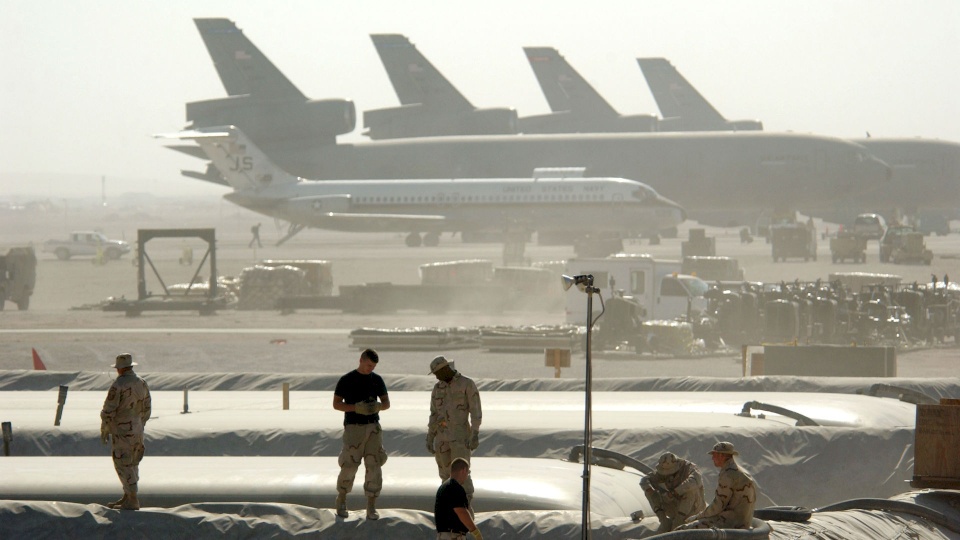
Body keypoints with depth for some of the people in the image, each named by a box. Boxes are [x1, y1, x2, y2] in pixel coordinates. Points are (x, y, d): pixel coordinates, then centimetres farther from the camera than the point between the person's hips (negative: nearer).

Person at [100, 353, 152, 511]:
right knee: (132, 464, 16)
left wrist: (104, 431, -4)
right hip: (137, 430, 8)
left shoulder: (118, 385, -17)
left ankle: (132, 501, -5)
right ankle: (127, 497, 24)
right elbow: (146, 410, 13)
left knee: (124, 466, -3)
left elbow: (108, 411, -16)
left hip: (122, 431, -8)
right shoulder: (142, 384, 6)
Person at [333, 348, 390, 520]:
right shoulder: (346, 380, -1)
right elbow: (336, 404, -2)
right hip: (353, 427, -3)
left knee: (374, 466, -4)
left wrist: (378, 406, -13)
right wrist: (356, 408, -19)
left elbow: (386, 403, 12)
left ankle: (371, 508, 0)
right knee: (349, 466, -5)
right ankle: (341, 500, 19)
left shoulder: (377, 380, 10)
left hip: (373, 427, 3)